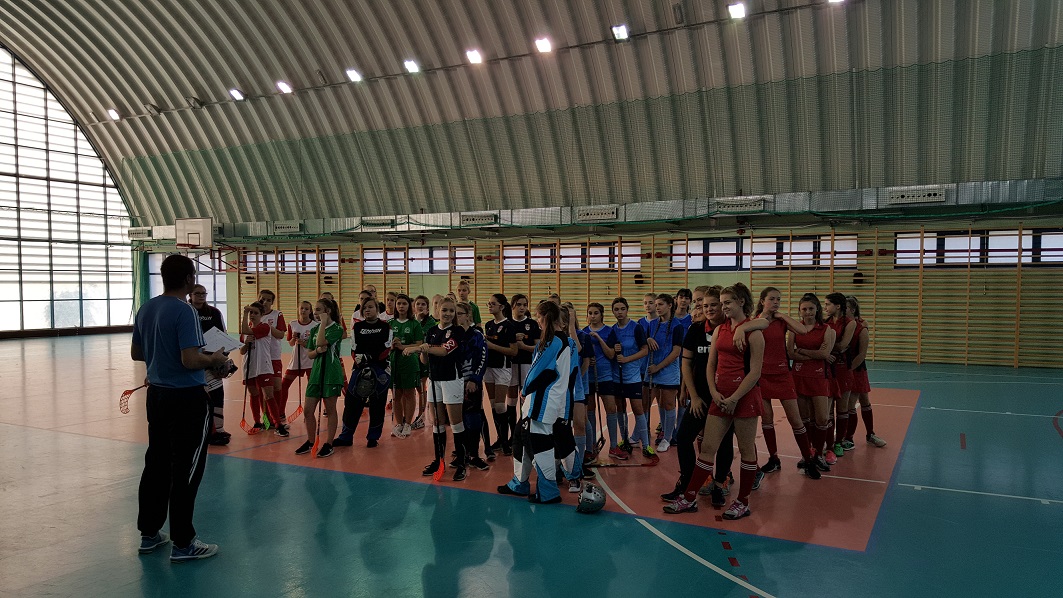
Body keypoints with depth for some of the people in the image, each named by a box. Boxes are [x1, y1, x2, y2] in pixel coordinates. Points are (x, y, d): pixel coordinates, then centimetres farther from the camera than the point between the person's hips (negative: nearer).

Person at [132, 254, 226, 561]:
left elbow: (135, 353, 16)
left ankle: (149, 533, 28)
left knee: (156, 463, 17)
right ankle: (183, 543, 8)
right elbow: (190, 360, -25)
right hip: (187, 398, -8)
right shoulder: (185, 312, -19)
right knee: (186, 469, 0)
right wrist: (215, 359, -7)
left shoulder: (146, 309, 7)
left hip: (157, 394, 8)